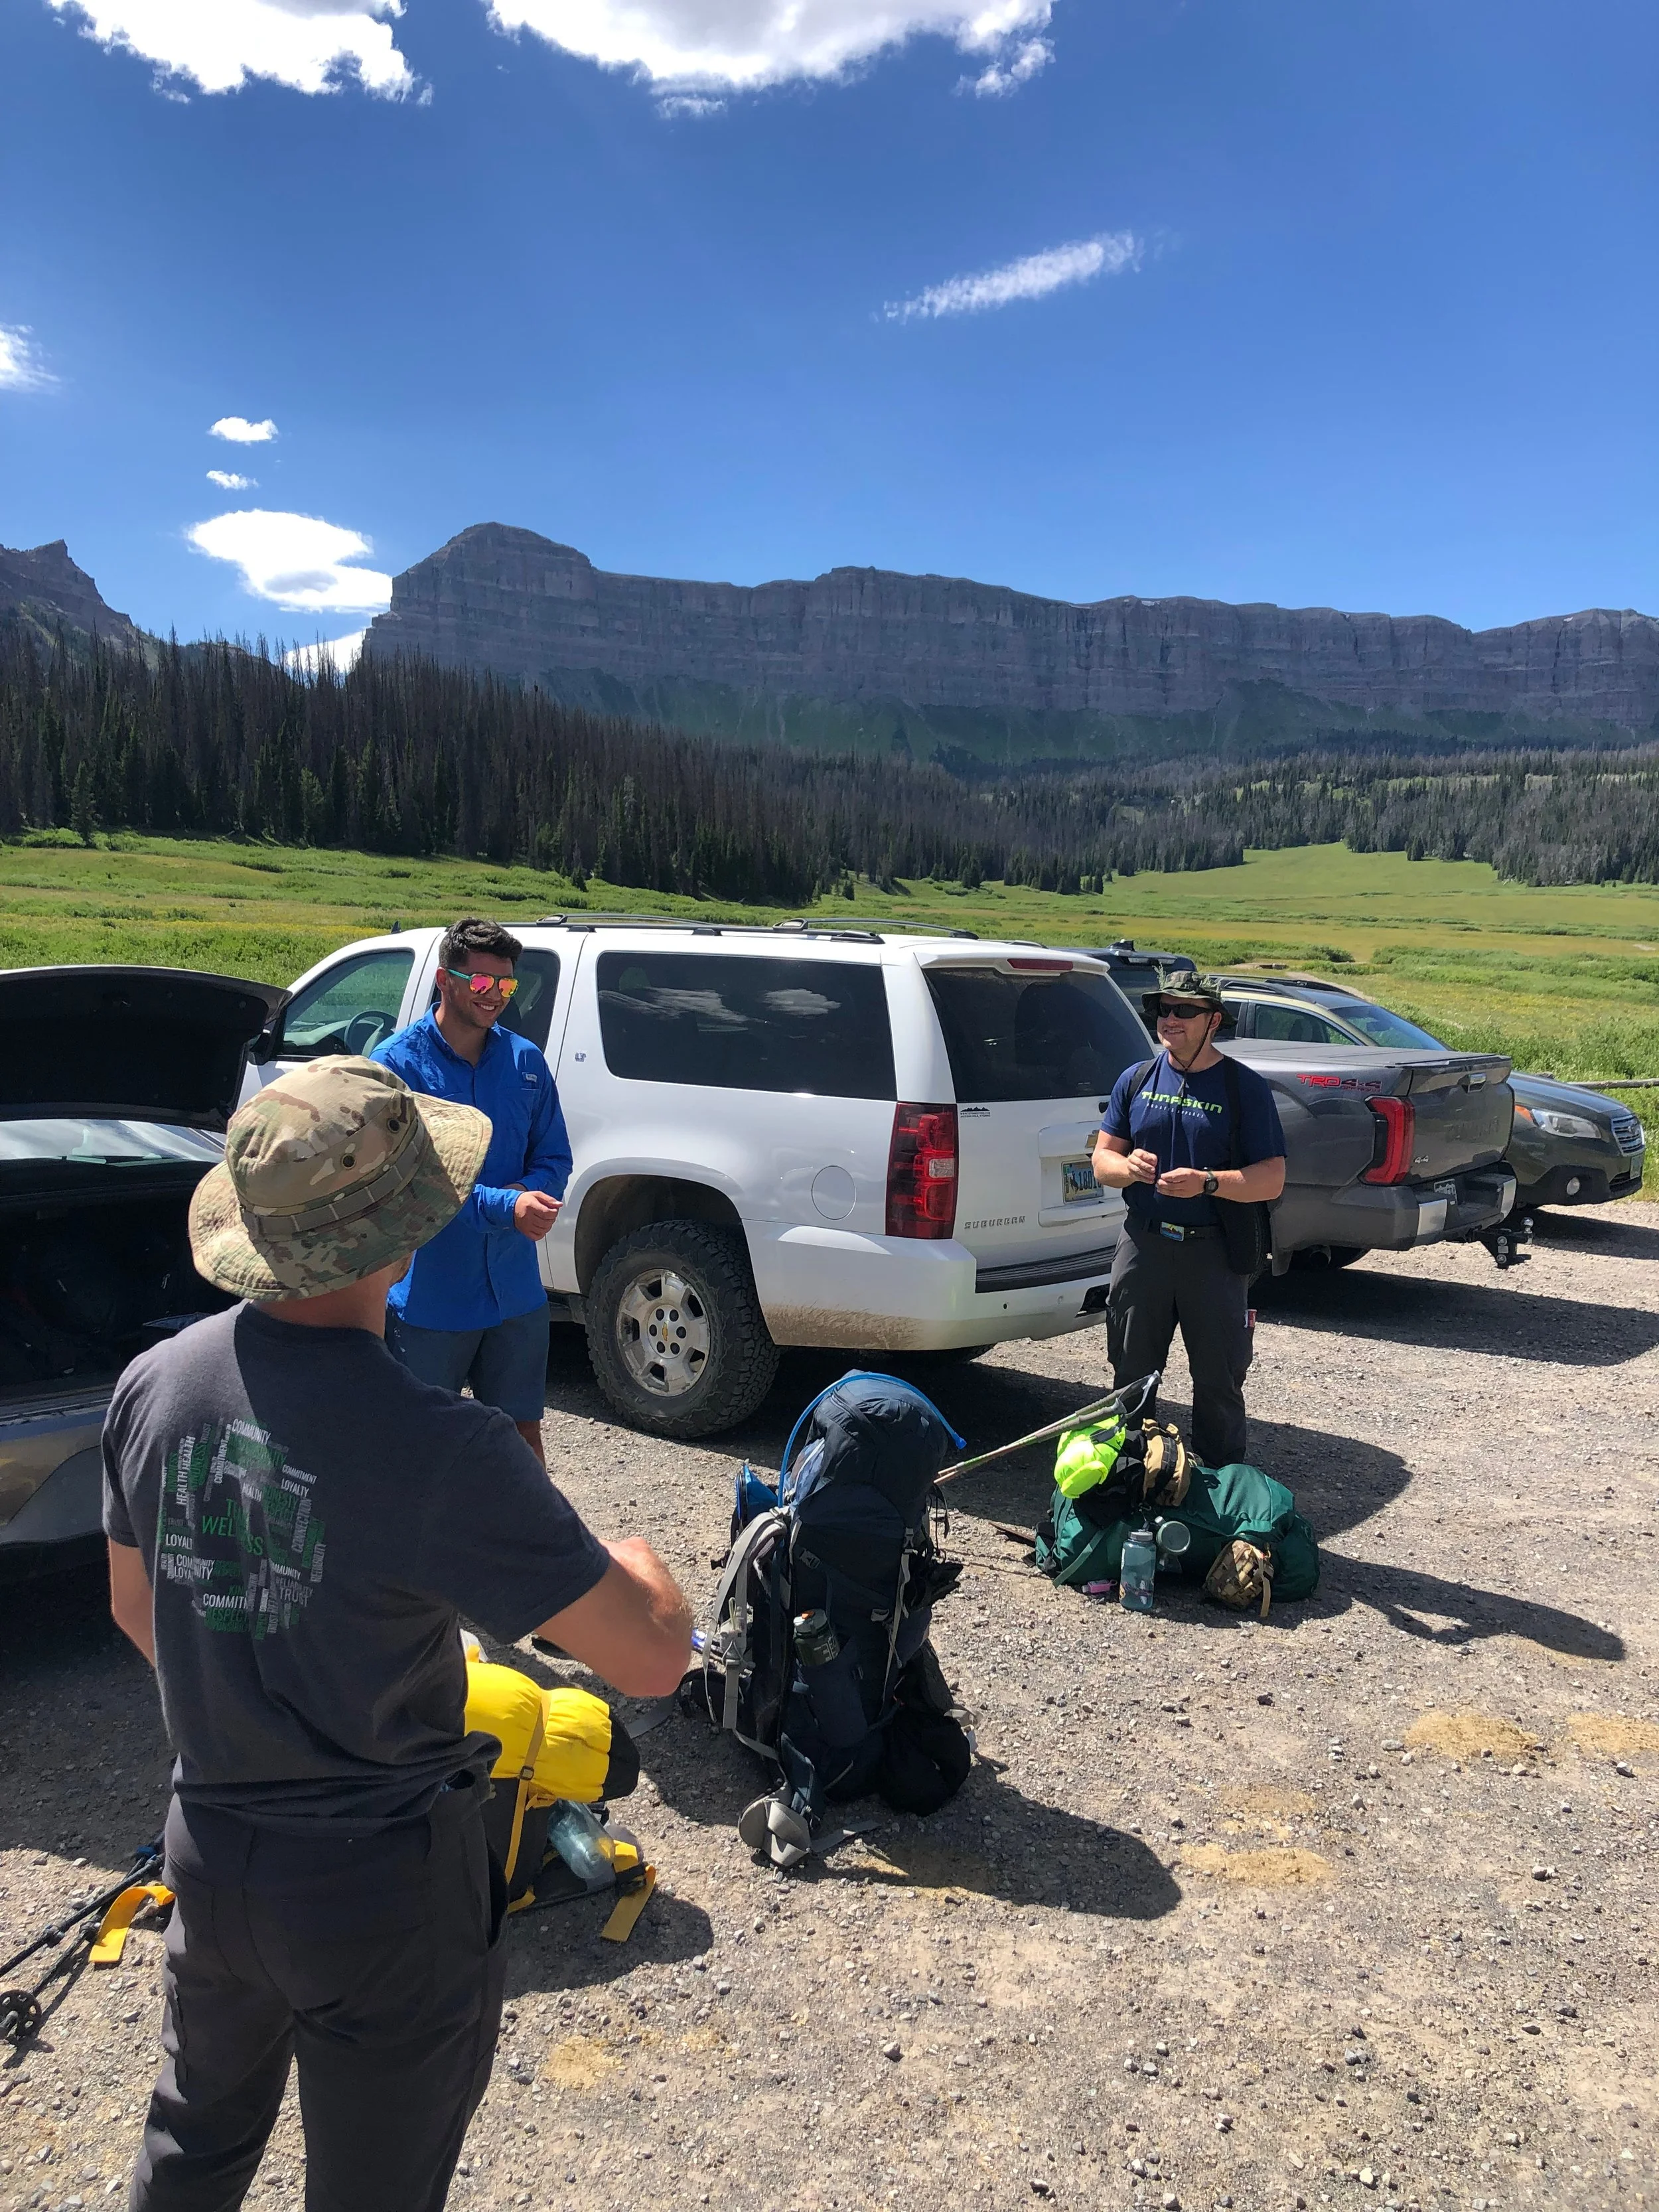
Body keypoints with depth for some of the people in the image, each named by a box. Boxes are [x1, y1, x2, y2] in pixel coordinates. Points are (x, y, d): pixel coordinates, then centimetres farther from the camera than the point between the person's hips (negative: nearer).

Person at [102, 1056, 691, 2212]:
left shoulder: (153, 1385, -12)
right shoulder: (439, 1446, -32)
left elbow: (135, 1605, 6)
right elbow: (655, 1657, -26)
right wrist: (633, 1561, -3)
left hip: (210, 1848, 6)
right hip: (382, 1887, -5)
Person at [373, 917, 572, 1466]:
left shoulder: (526, 1060, 4)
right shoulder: (398, 1063, -10)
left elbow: (554, 1158, 9)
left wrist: (528, 1193, -14)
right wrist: (503, 1205, -29)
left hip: (515, 1292, 4)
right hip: (429, 1296, -3)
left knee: (523, 1430, 16)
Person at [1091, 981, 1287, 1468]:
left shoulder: (1245, 1088, -3)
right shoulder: (1136, 1080, 8)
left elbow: (1272, 1179, -8)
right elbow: (1102, 1159, 10)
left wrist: (1208, 1182, -23)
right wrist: (1127, 1167, -14)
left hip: (1215, 1251, -3)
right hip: (1142, 1244, 3)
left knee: (1219, 1378, 7)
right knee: (1132, 1375, 12)